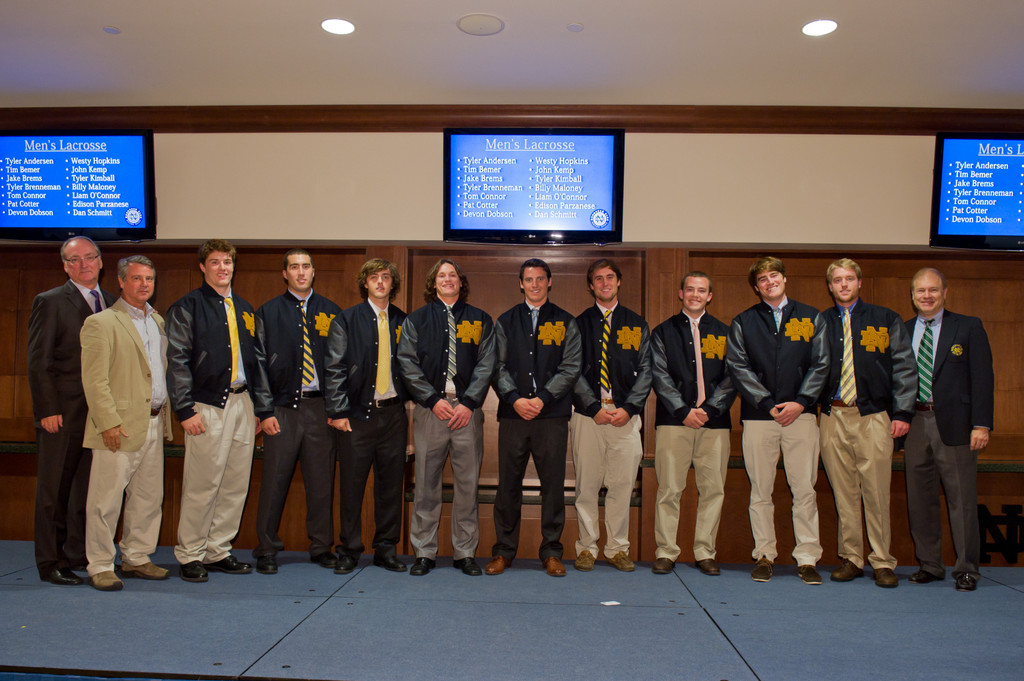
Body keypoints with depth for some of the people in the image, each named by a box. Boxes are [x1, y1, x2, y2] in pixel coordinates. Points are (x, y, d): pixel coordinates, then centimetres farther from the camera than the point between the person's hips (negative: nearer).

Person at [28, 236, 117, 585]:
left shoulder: (112, 303, 12)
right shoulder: (50, 302, -3)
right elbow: (38, 363, -7)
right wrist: (48, 410, -13)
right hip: (63, 414, -5)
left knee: (91, 487, 12)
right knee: (54, 491, 5)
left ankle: (81, 553, 25)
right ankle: (51, 563, 16)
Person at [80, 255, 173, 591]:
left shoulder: (157, 321, 16)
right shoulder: (101, 323, -7)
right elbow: (94, 380, -12)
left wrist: (165, 415, 14)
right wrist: (109, 422, -17)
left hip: (154, 423, 7)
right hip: (120, 426, -7)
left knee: (149, 497, 13)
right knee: (106, 499, 0)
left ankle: (136, 558, 26)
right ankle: (100, 566, 13)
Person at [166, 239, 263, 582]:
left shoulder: (244, 309, 17)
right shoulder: (188, 306, 0)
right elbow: (177, 360, -6)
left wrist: (257, 406, 13)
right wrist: (185, 409, -12)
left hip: (241, 403, 6)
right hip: (208, 405, -6)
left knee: (236, 484, 8)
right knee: (201, 485, -3)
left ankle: (218, 551, 20)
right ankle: (190, 556, 12)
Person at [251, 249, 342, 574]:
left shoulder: (330, 312, 11)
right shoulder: (268, 312, 7)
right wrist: (265, 411, -4)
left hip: (321, 408, 1)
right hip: (282, 409, -1)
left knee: (322, 480, 6)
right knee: (275, 481, 1)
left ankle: (322, 547, 19)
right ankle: (267, 550, 15)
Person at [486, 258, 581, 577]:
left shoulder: (565, 323, 9)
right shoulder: (505, 322, 13)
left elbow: (571, 367, 1)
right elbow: (497, 366, 6)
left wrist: (542, 398, -10)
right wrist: (515, 399, -10)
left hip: (552, 415, -1)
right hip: (512, 413, 1)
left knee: (553, 484, 3)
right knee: (508, 483, 5)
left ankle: (551, 552, 15)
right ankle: (504, 550, 17)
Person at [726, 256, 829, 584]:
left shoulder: (810, 317, 12)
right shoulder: (743, 322, 9)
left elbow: (820, 364, 6)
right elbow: (738, 368, 1)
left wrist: (801, 402, -7)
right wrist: (769, 405, -8)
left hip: (801, 414, 0)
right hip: (758, 416, 0)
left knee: (804, 490, 0)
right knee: (760, 491, 4)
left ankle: (807, 558, 9)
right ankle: (764, 555, 14)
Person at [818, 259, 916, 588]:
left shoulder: (886, 319, 8)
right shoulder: (820, 323, 12)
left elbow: (904, 367, 5)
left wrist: (902, 412, -2)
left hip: (873, 416, -1)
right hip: (832, 417, 2)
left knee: (876, 493, -2)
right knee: (843, 493, 6)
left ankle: (882, 562, 10)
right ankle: (850, 558, 16)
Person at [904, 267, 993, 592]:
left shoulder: (968, 327, 2)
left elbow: (983, 379, -2)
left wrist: (981, 424, -10)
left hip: (954, 423, -3)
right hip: (915, 422, 3)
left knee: (962, 499, 1)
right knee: (920, 499, 9)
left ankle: (966, 569, 14)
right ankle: (929, 565, 21)